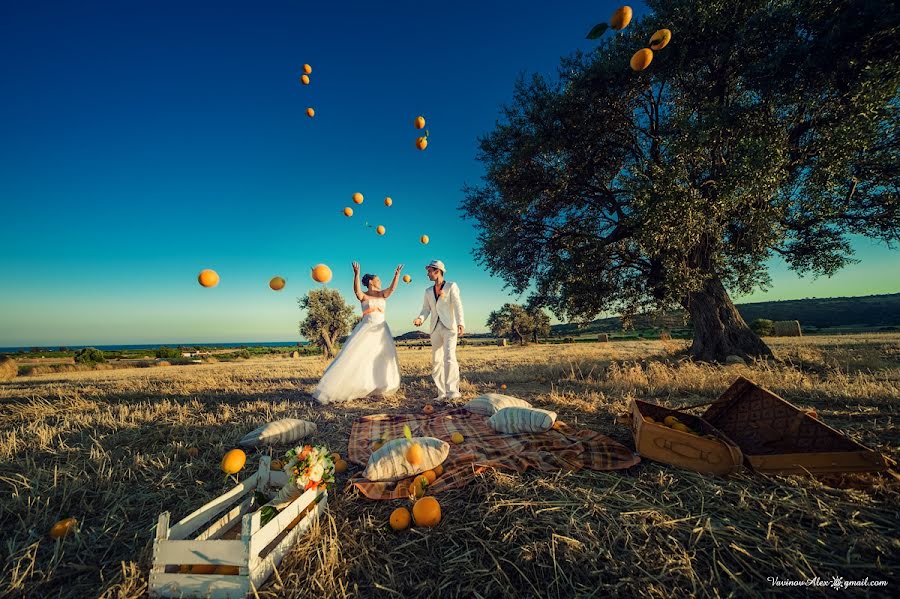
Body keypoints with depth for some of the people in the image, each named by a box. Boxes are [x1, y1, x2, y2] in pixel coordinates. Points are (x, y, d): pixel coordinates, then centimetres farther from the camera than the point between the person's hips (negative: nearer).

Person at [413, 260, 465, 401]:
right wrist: (420, 318, -12)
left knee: (449, 357, -19)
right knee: (436, 361, 4)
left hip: (449, 327, -5)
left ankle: (453, 391, -17)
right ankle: (442, 393, 11)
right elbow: (426, 309, 11)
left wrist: (461, 323, -25)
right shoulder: (428, 291, 18)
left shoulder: (451, 286, 2)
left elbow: (458, 305, -10)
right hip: (435, 328, 6)